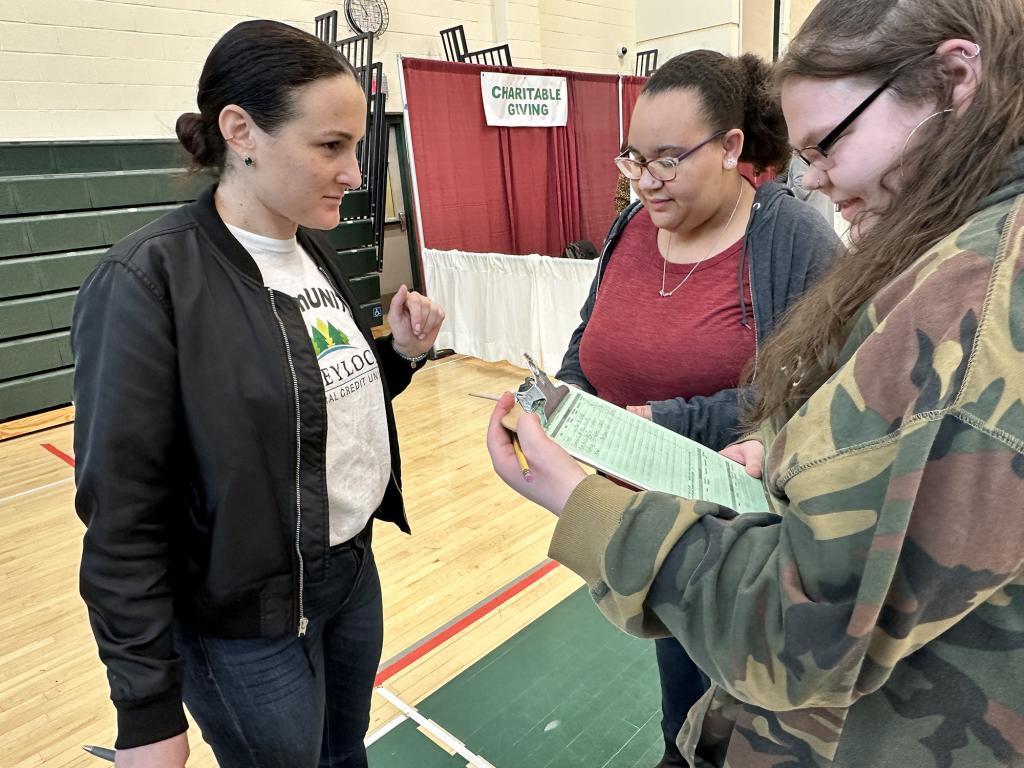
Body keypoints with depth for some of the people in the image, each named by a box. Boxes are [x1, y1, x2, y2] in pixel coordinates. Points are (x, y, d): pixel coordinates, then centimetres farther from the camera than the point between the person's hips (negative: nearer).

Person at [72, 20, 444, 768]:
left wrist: (403, 352, -7)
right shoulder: (150, 279, -21)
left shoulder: (313, 250, 1)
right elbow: (122, 516, -19)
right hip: (250, 620, -6)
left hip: (353, 571, 7)